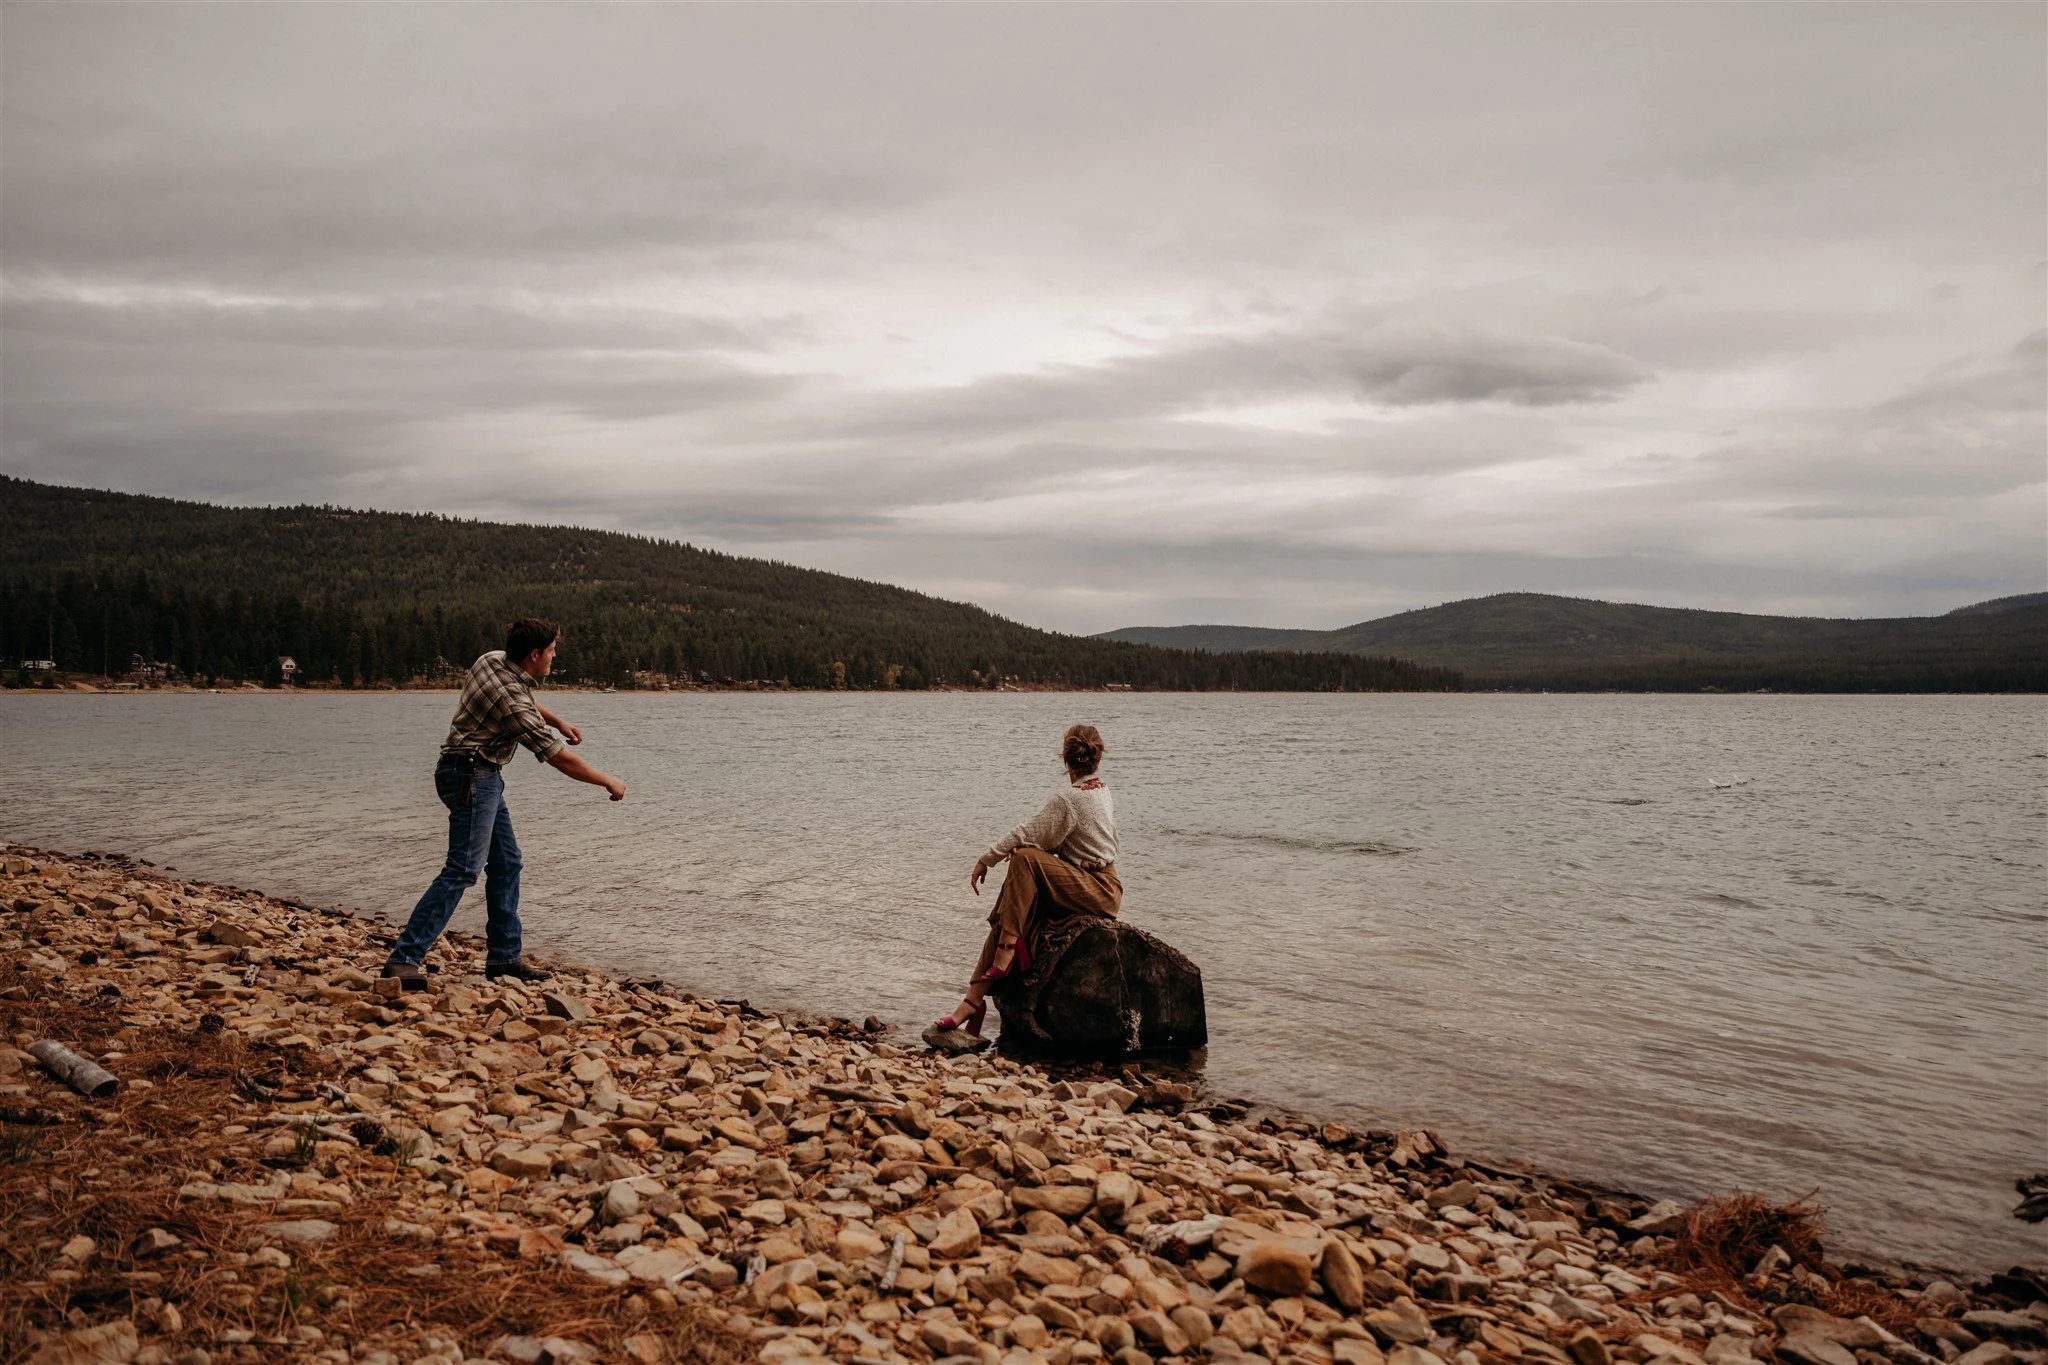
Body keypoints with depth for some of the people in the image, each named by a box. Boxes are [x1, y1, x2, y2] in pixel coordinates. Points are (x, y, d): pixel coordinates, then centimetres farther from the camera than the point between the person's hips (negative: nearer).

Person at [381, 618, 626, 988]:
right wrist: (610, 782, -6)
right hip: (471, 778, -10)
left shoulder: (492, 660, 2)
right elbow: (562, 761, -18)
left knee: (506, 862, 12)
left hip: (483, 777, 10)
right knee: (463, 869, -13)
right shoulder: (513, 702, -23)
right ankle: (404, 958, -15)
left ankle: (504, 955, 16)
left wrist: (557, 720, 20)